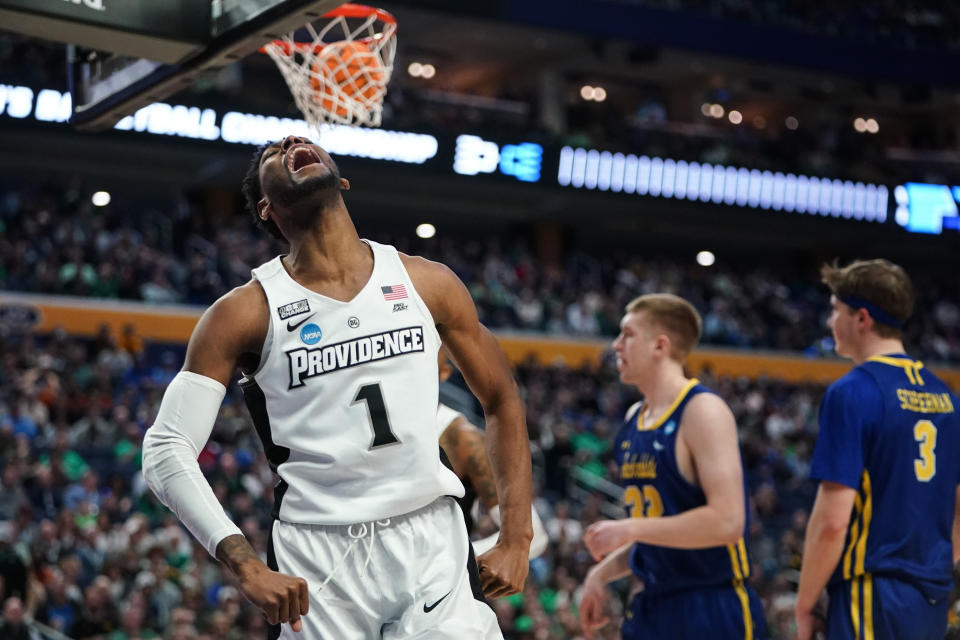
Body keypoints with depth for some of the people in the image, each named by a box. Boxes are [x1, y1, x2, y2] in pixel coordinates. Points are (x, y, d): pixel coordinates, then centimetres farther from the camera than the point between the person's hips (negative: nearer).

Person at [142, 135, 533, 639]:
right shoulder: (245, 313, -4)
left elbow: (501, 400, 15)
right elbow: (166, 449, -7)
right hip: (316, 559, -2)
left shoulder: (428, 284, 4)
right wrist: (248, 568, -19)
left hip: (431, 544, 2)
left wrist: (516, 539, 6)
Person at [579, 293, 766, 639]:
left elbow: (726, 521, -24)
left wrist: (629, 530, -21)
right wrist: (603, 572, 11)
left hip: (714, 612, -8)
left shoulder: (704, 412, -14)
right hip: (653, 609, 9)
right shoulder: (634, 419, 13)